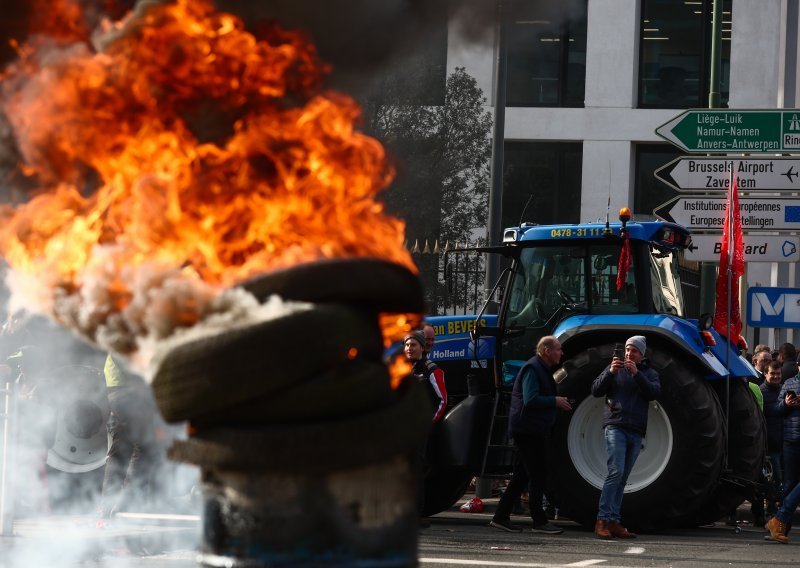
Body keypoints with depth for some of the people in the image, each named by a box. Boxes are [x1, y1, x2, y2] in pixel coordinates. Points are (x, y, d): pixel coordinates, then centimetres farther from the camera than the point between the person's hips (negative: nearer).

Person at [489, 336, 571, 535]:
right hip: (528, 429, -11)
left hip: (533, 430, 11)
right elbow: (530, 399, -24)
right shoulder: (532, 369, -14)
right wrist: (555, 401, -15)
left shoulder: (542, 369, 20)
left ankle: (501, 517, 13)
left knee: (522, 475, 11)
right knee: (537, 475, -9)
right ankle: (539, 521, -7)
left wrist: (559, 403, 14)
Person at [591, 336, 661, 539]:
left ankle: (614, 522, 7)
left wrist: (637, 374, -17)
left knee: (622, 479, 6)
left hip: (636, 432, 3)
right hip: (615, 427, -3)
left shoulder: (649, 373, 13)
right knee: (616, 472, -17)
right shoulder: (615, 369, 10)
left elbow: (655, 392, -6)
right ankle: (603, 520, -18)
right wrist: (610, 372, -13)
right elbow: (596, 390, 1)